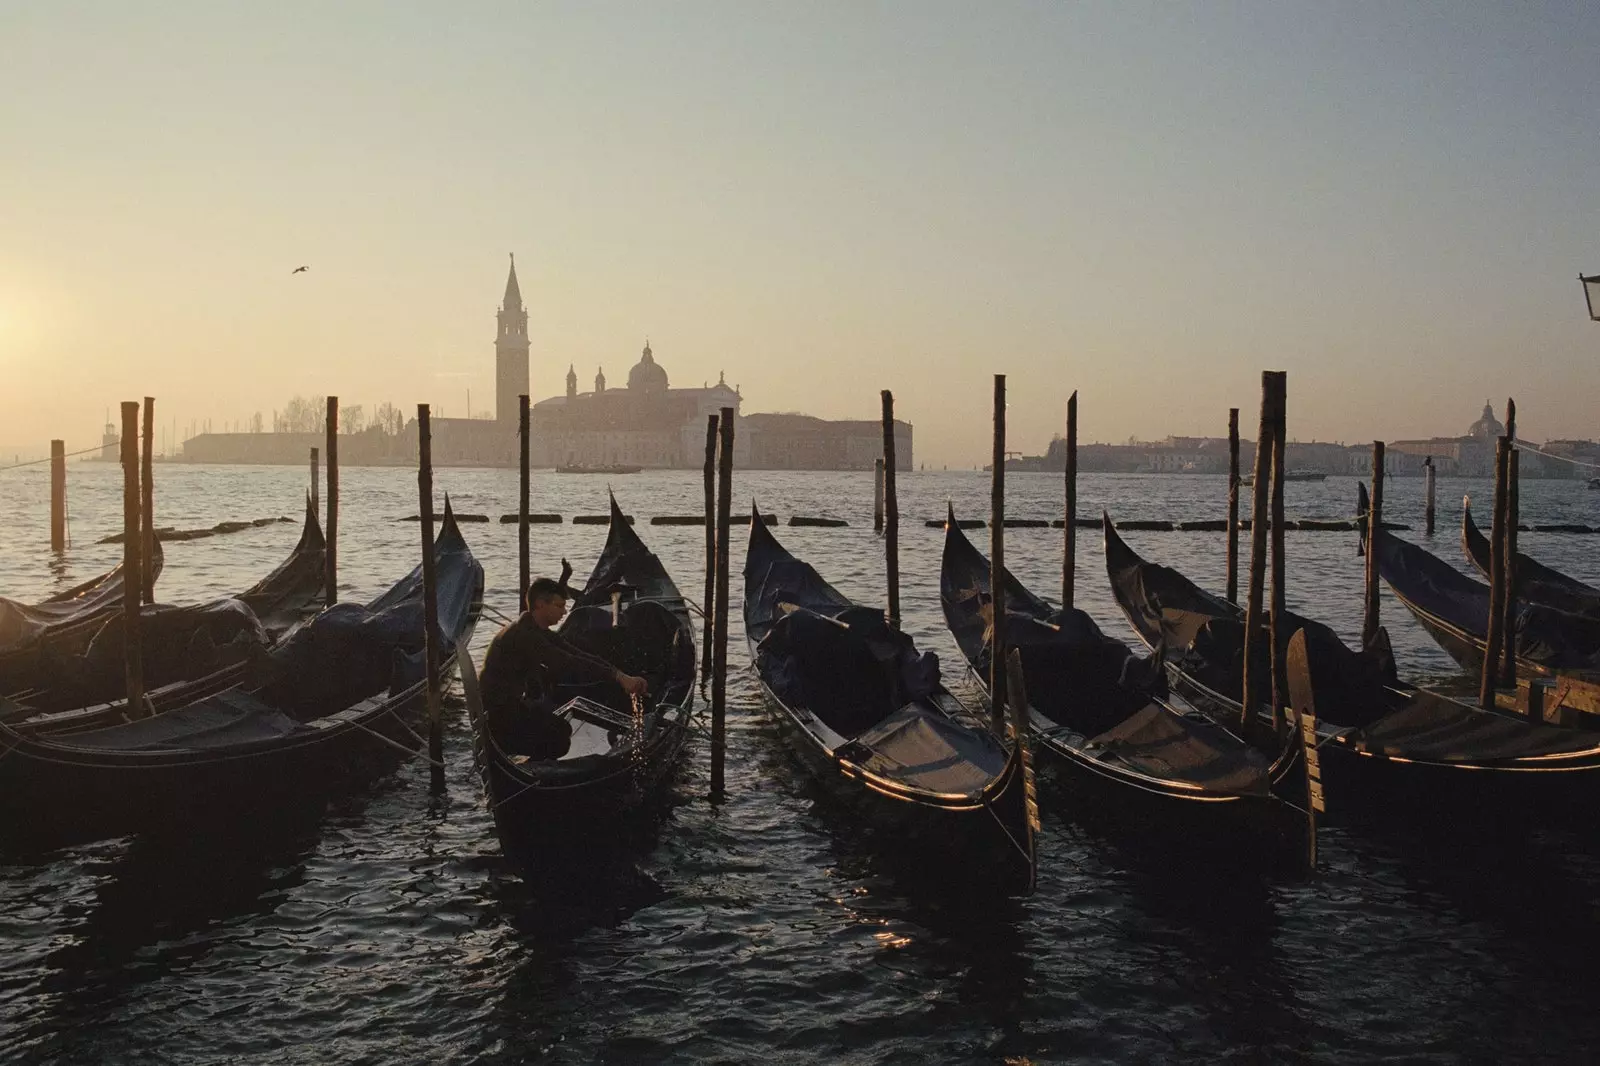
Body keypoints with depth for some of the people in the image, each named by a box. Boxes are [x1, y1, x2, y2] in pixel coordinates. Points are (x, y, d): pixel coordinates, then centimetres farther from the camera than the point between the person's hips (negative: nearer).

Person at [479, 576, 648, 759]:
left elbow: (580, 655, 3)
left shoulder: (541, 633, 7)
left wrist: (621, 676, -8)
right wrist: (618, 677, -31)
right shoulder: (523, 635, -24)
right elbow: (568, 664, -31)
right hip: (498, 711, -10)